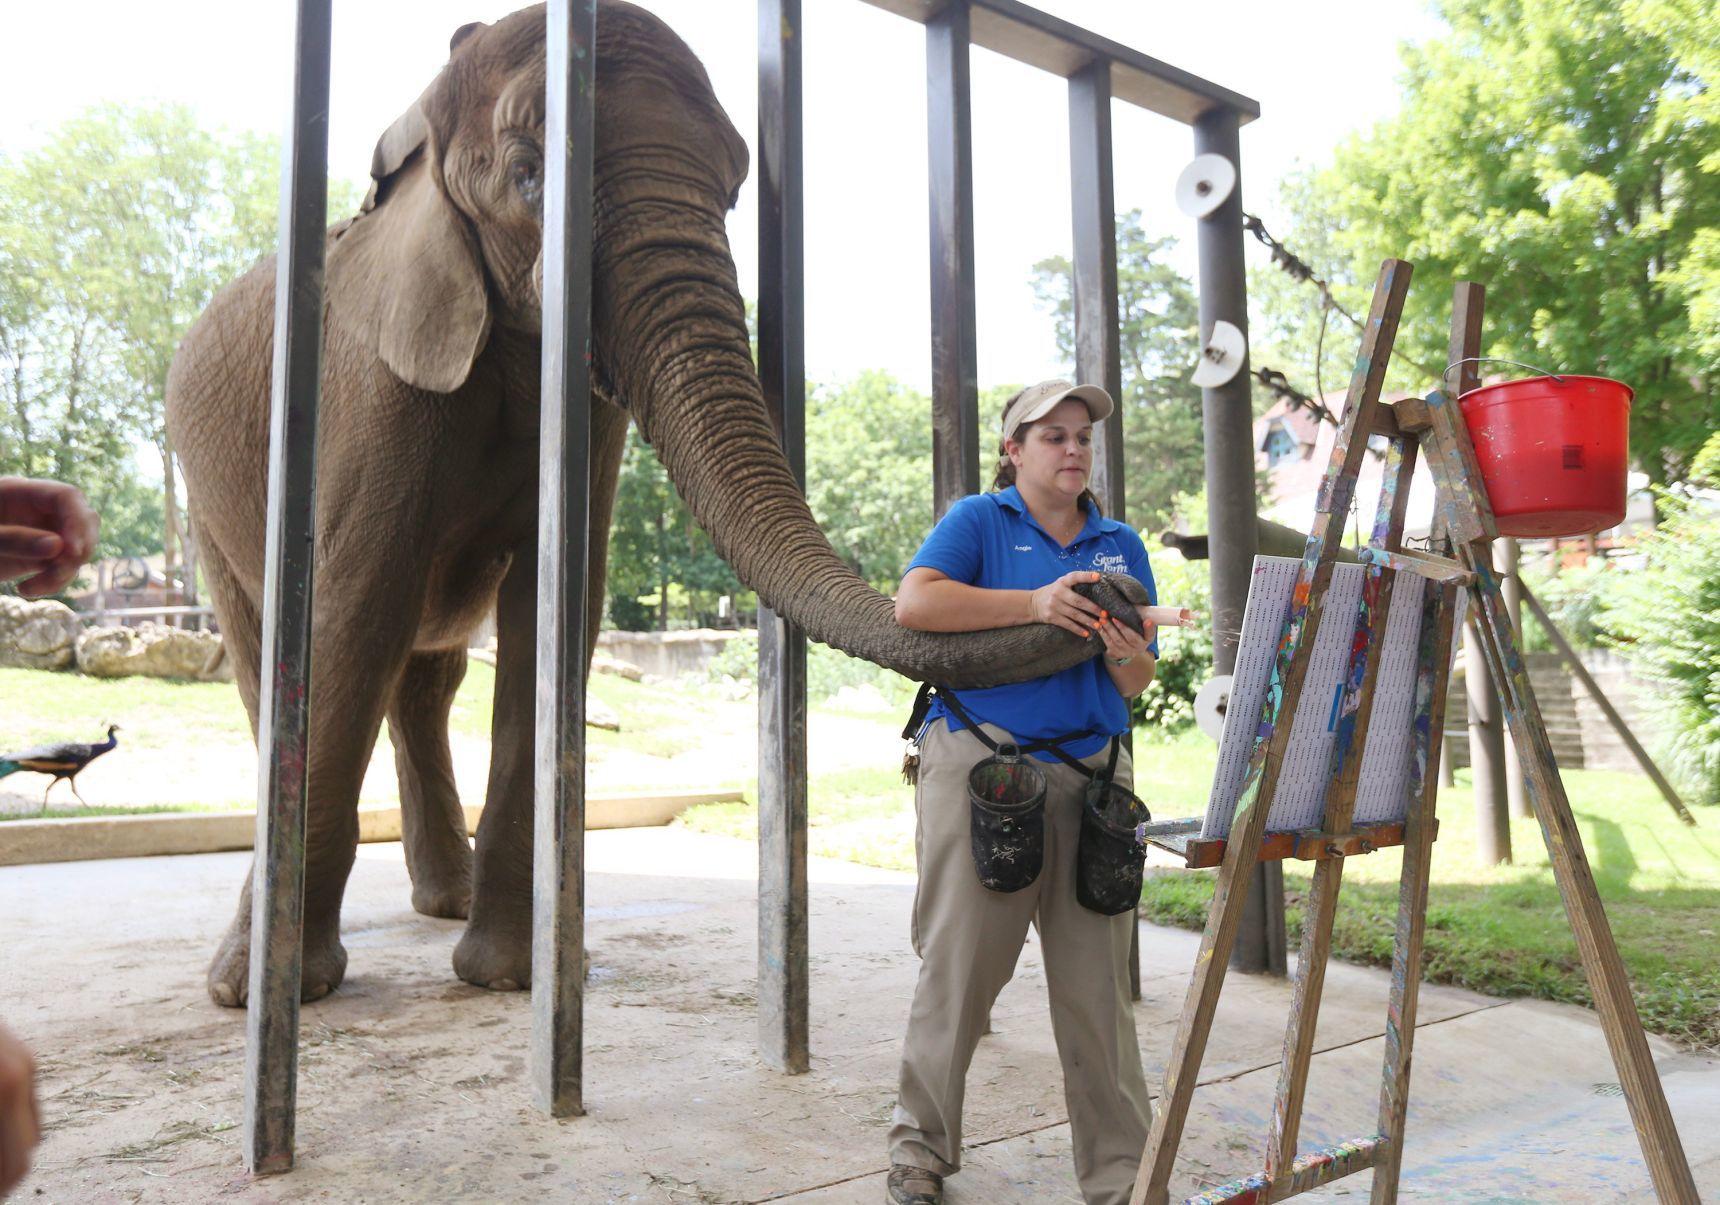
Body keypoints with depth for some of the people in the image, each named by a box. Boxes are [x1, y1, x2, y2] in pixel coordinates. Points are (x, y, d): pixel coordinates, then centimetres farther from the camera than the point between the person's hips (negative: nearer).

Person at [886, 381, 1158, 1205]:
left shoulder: (1120, 544, 17)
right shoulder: (979, 521, 5)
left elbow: (1134, 687, 14)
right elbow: (914, 603, -14)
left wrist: (1128, 656, -10)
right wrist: (1034, 604, -20)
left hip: (1091, 773, 4)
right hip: (981, 766, -3)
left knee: (1097, 982, 6)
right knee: (958, 966, 4)